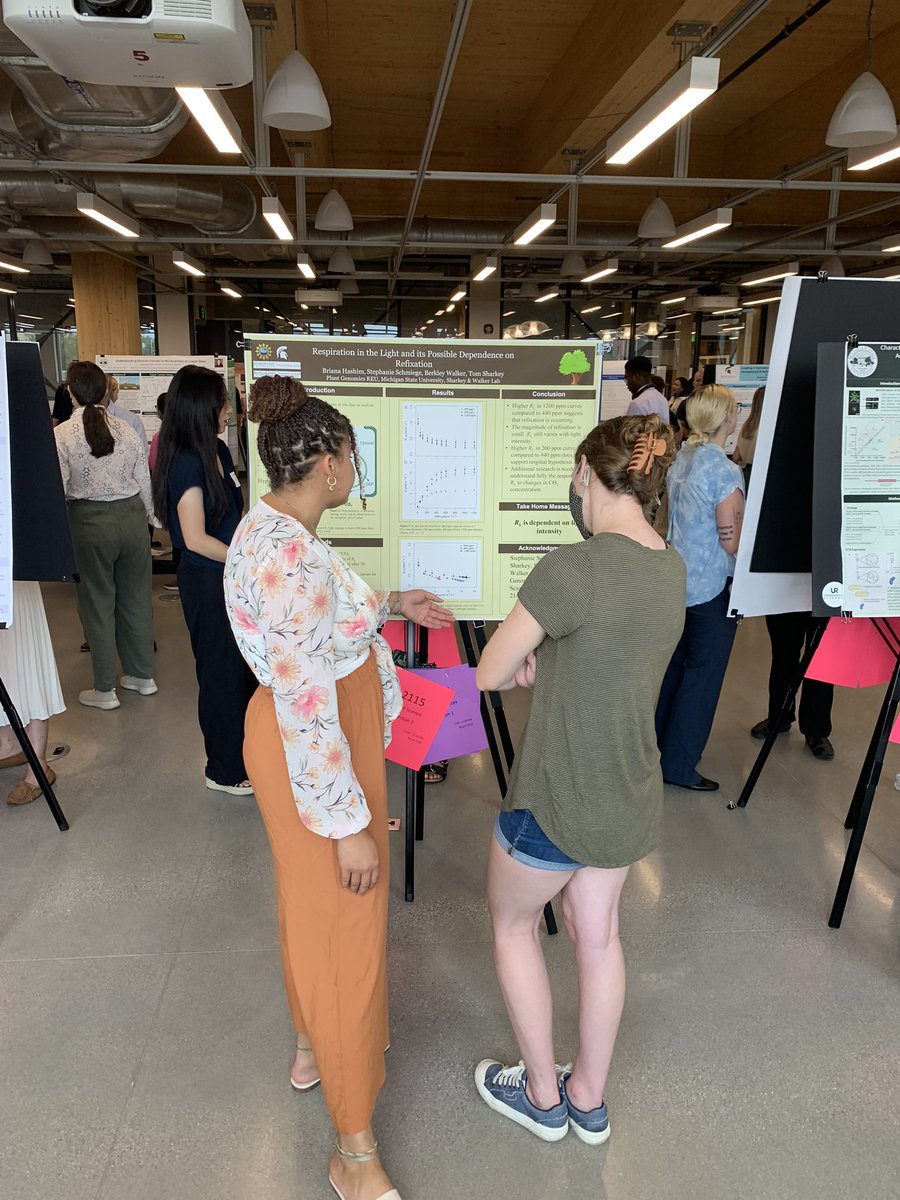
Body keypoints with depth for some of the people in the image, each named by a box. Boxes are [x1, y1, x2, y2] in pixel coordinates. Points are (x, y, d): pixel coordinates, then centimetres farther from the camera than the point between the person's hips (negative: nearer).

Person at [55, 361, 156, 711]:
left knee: (98, 603, 7)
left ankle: (105, 690, 16)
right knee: (136, 597, 15)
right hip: (131, 515, 4)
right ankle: (143, 676, 28)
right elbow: (145, 481, 3)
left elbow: (58, 489, -11)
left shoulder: (61, 435, -10)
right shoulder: (126, 429, 0)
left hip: (89, 522, -3)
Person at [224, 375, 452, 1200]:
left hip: (316, 739, 10)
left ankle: (315, 1045, 53)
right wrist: (349, 823, -23)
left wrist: (392, 604, 19)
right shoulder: (290, 555, -30)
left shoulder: (275, 528, 2)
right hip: (316, 760, -10)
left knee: (312, 907, 27)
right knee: (343, 930, 3)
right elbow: (306, 706, -29)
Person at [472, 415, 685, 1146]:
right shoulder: (670, 567, -1)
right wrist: (544, 658, -3)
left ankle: (544, 1096, 37)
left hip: (557, 804, -7)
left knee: (514, 924, 20)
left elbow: (489, 674, -18)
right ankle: (589, 1101, 43)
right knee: (598, 935, 23)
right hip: (631, 798, 7)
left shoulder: (574, 568, -27)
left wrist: (528, 662, 1)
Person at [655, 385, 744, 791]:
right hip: (713, 586, -8)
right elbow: (732, 542, -18)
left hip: (679, 580, 8)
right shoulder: (725, 471, -20)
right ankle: (679, 765, 12)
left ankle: (663, 745, 34)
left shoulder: (681, 460, 5)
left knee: (678, 664, 20)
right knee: (703, 674, 3)